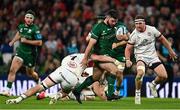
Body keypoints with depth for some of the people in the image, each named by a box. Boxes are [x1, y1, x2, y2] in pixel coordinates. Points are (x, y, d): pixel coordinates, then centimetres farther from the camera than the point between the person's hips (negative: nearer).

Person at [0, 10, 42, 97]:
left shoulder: (35, 29, -17)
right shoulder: (21, 26, 1)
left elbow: (39, 43, -20)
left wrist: (26, 41, -22)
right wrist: (12, 41, 27)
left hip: (31, 54, -4)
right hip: (21, 51, 4)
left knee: (30, 73, 16)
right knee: (12, 69, -14)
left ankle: (38, 81, 51)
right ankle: (7, 90, -15)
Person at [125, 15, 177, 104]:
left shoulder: (152, 30, -4)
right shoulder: (134, 34, -8)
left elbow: (162, 39, 10)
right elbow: (128, 48, -3)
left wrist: (170, 51, 15)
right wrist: (127, 60, -20)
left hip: (153, 57, 3)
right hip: (141, 57, -3)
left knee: (163, 76, -11)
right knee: (140, 73, -33)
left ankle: (153, 85, 23)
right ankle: (137, 94, -13)